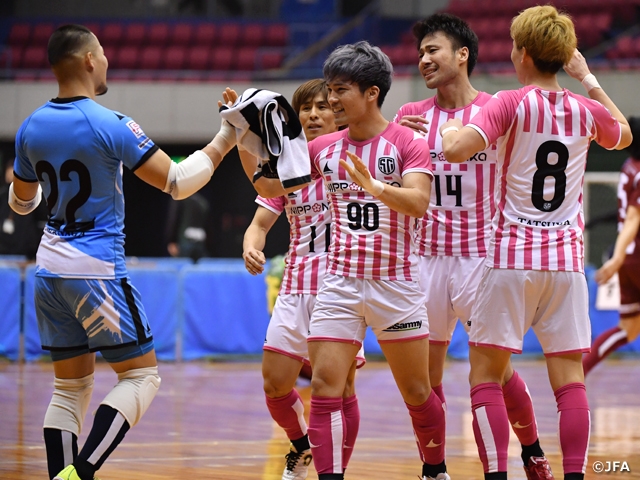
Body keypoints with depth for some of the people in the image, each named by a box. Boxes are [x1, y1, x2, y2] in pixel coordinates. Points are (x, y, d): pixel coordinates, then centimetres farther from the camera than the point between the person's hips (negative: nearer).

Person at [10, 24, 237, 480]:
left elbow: (21, 201, 18)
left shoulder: (31, 127, 4)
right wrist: (221, 143, -1)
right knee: (142, 374, 2)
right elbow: (177, 183, -13)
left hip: (50, 269, 7)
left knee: (70, 386, 12)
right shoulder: (110, 125, -15)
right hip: (96, 270, -7)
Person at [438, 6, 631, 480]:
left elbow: (456, 150, -22)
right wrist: (589, 79, 30)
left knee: (486, 375, 3)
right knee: (569, 378, 3)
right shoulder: (586, 110, 4)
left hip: (511, 259, -3)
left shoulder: (511, 104, -9)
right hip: (566, 262, 3)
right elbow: (624, 135, 28)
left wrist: (451, 129, -1)